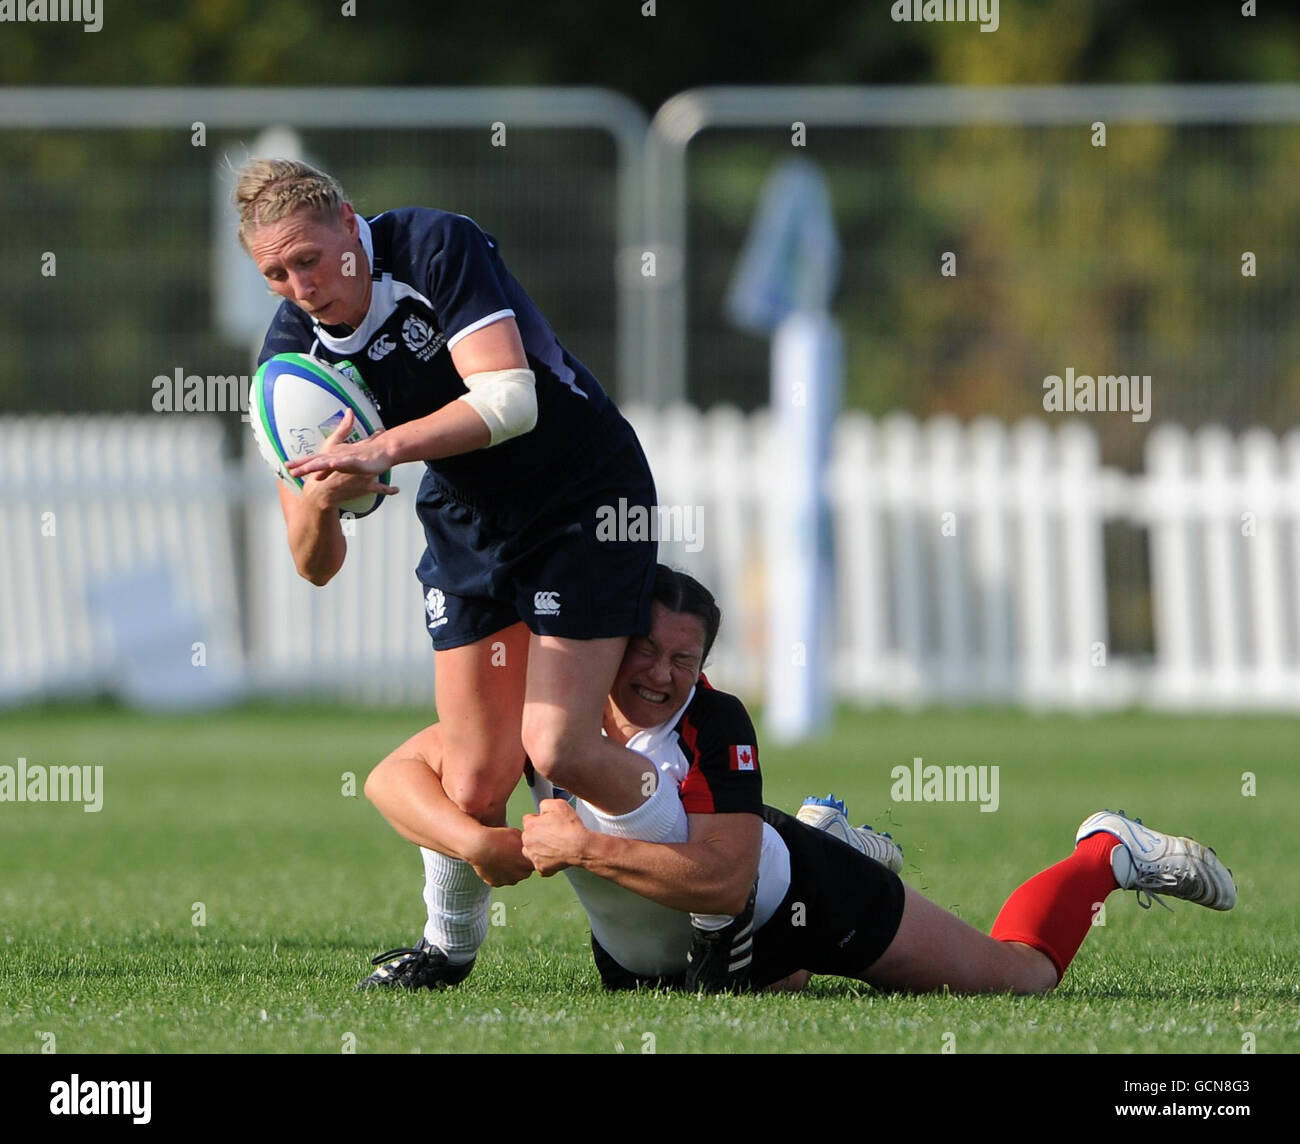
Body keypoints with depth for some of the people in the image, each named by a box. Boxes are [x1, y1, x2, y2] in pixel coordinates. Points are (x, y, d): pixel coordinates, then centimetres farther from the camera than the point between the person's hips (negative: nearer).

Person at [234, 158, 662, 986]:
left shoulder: (438, 248, -24)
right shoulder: (294, 354, -12)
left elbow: (509, 398, -36)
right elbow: (315, 564, -13)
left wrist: (384, 450, -45)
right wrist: (321, 498, -36)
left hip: (588, 504, -4)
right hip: (467, 532, 4)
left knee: (557, 747, -17)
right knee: (475, 778, -3)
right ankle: (450, 946, 24)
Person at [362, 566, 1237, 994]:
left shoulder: (715, 727, -33)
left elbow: (724, 878, -41)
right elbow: (396, 775, -23)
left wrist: (583, 848, -43)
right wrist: (483, 846, -40)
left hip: (788, 893, -4)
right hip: (647, 957, 4)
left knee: (1021, 976, 3)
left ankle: (1108, 857, 33)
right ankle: (831, 834, 61)